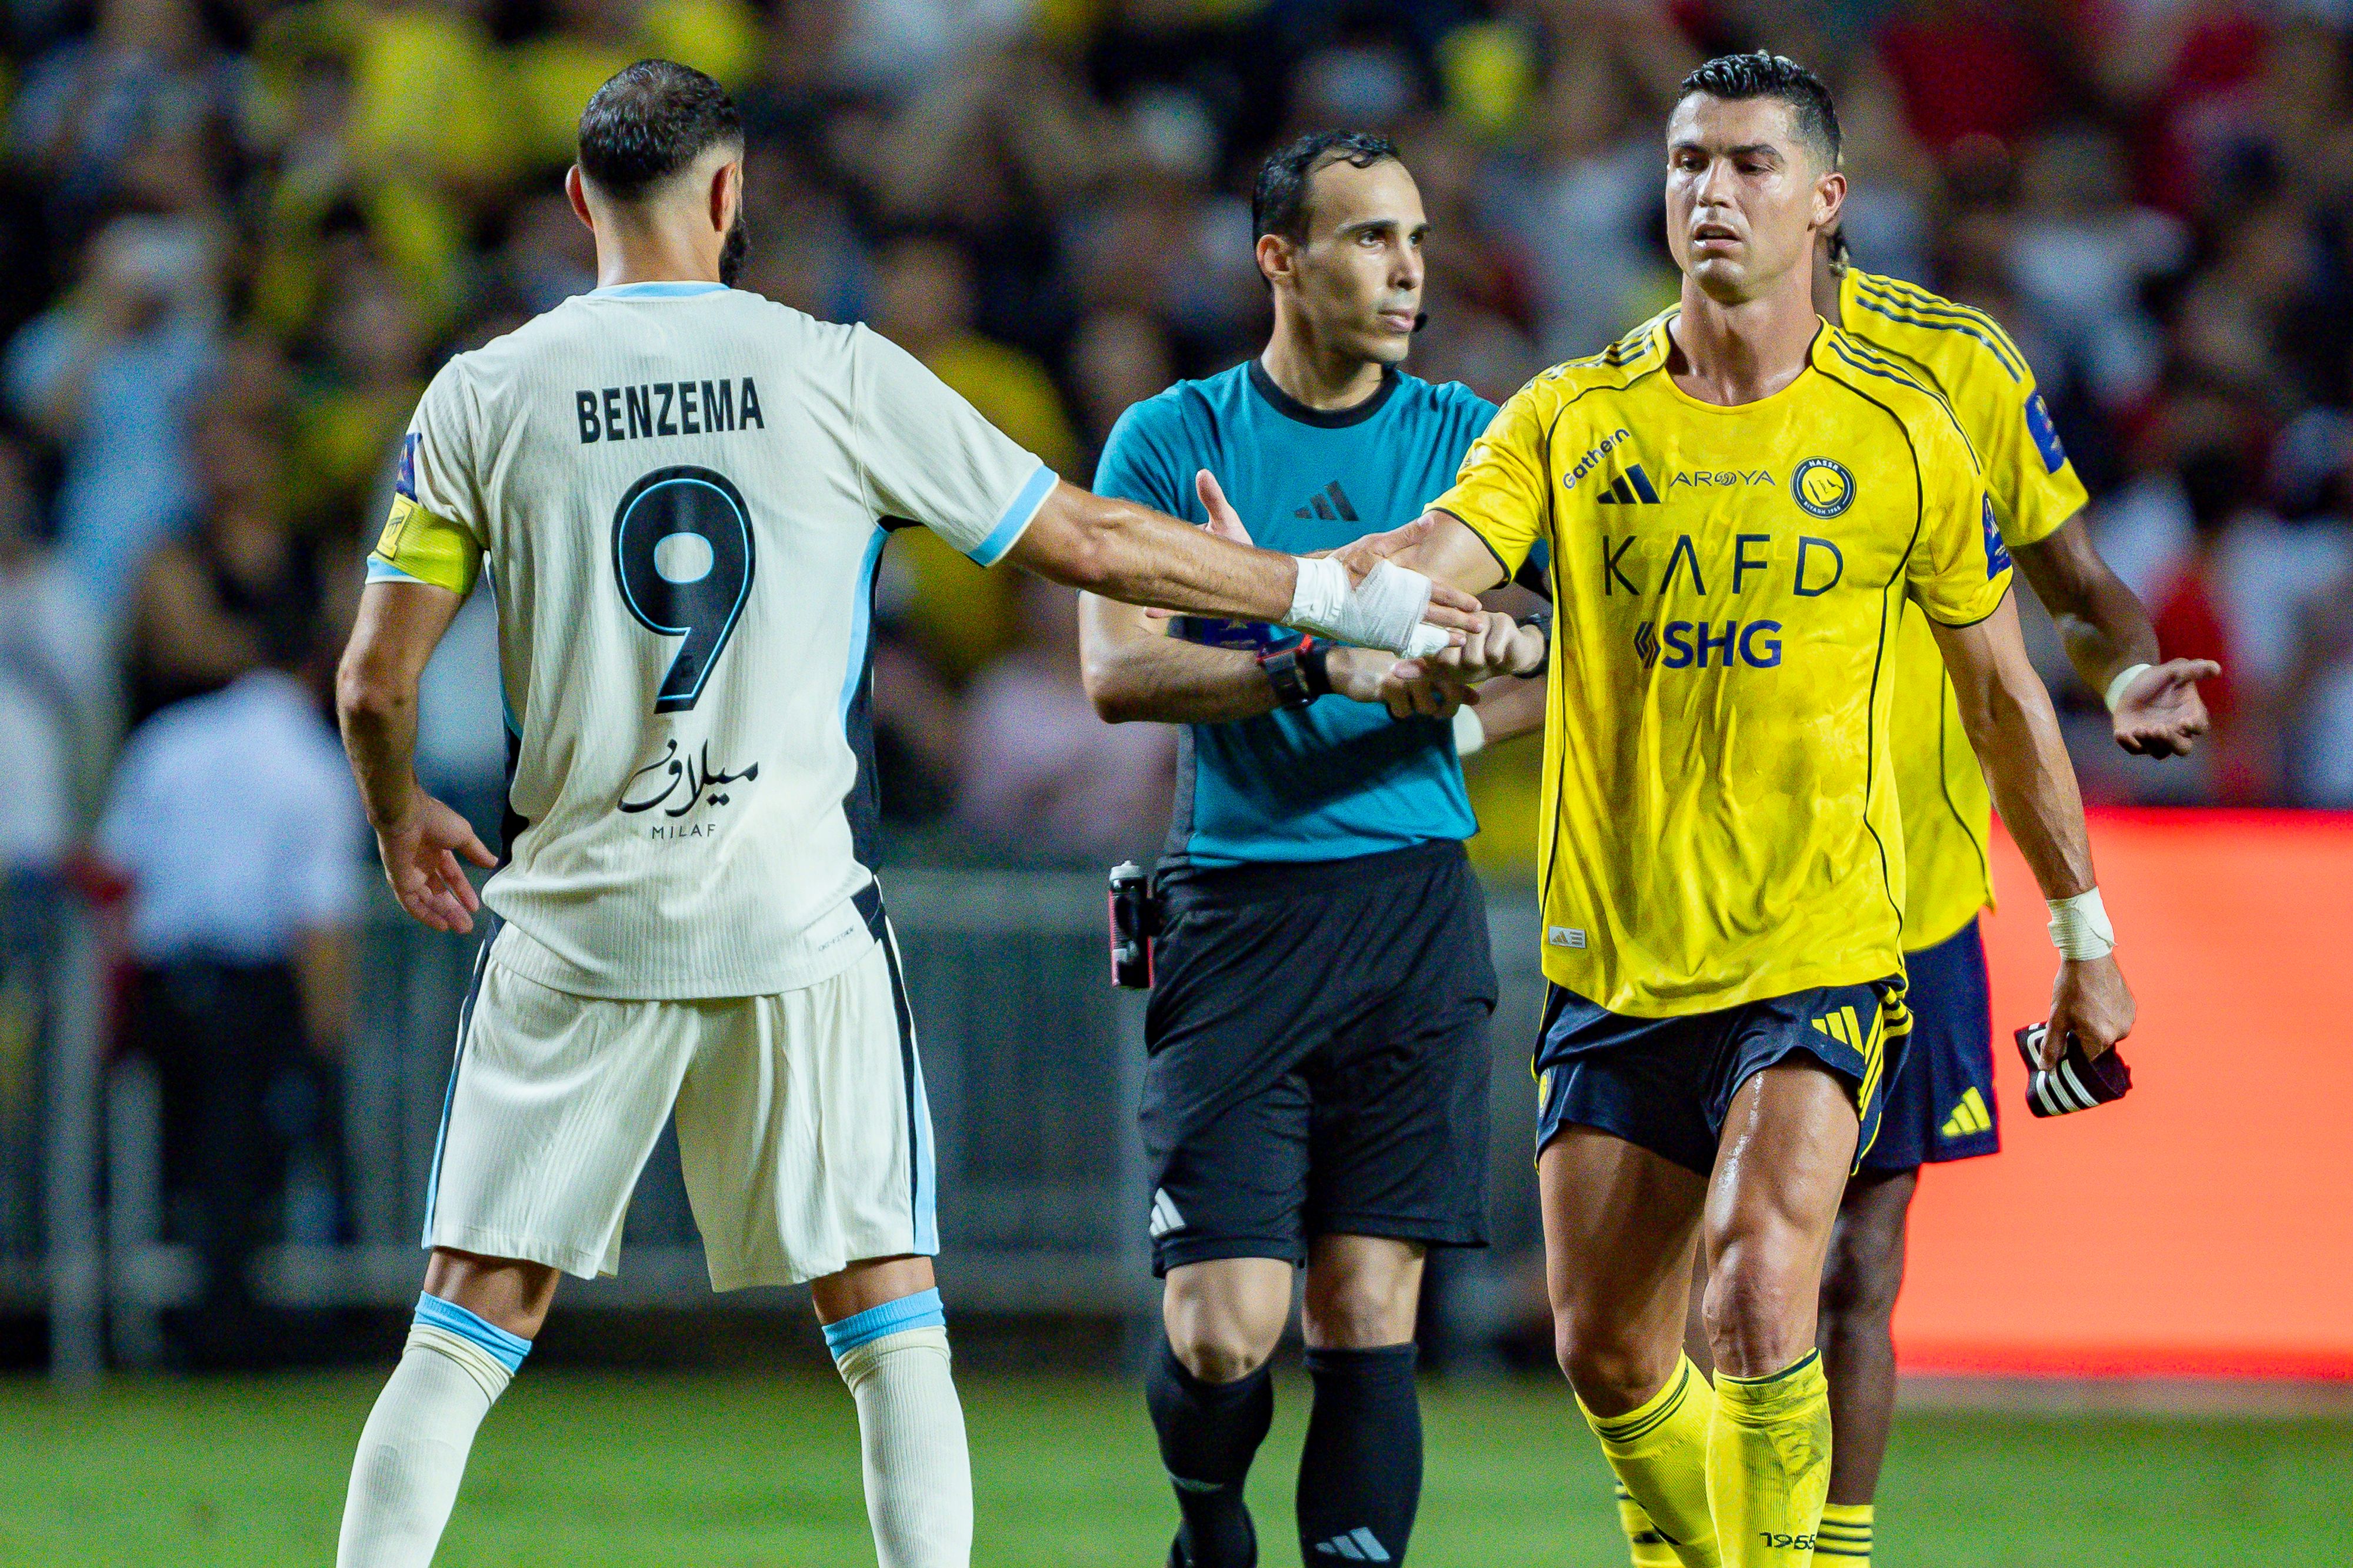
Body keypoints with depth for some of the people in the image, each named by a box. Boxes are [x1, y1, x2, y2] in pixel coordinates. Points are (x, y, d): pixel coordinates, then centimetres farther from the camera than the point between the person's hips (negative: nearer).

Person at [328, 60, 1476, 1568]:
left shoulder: (484, 397, 1)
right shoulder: (836, 374, -1)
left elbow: (376, 681, 1)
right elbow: (1090, 543, 4)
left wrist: (401, 820, 23)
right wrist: (1322, 593, 16)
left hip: (578, 922, 1)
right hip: (802, 929, -1)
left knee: (475, 1317, 5)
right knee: (891, 1323, 5)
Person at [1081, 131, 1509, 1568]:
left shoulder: (1466, 439, 9)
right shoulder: (1175, 439, 3)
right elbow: (1116, 670, -7)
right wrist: (1317, 668, -20)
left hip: (1413, 908, 2)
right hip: (1237, 902, -2)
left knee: (1370, 1314, -3)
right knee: (1223, 1330, -7)